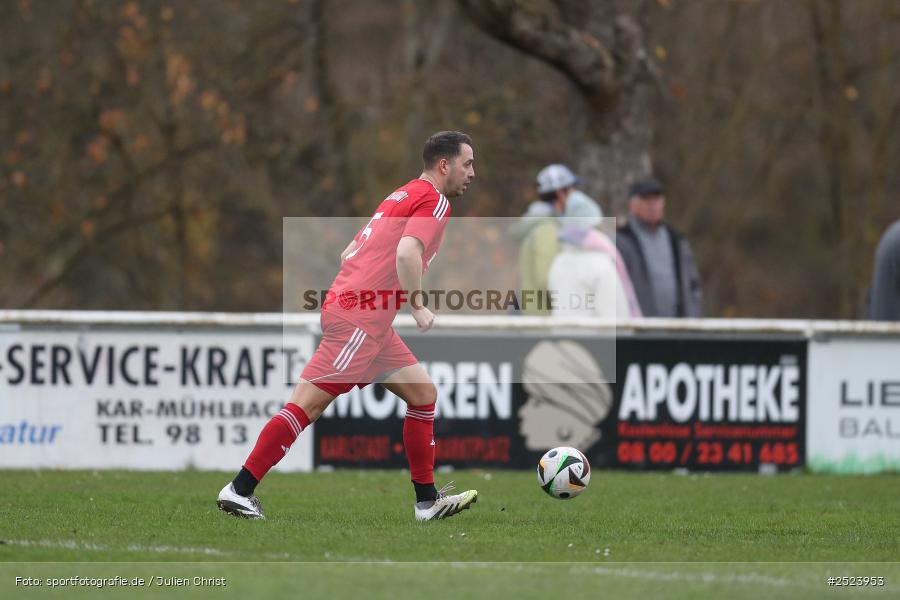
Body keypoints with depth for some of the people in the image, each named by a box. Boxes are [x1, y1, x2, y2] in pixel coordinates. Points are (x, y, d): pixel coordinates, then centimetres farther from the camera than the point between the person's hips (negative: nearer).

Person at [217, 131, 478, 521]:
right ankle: (239, 491, -10)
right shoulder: (434, 201, -6)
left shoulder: (401, 196, 22)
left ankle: (428, 501, 13)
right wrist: (419, 307, -15)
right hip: (360, 319, -10)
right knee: (308, 404, -11)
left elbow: (349, 254, 24)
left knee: (423, 394, 11)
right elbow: (407, 253, -23)